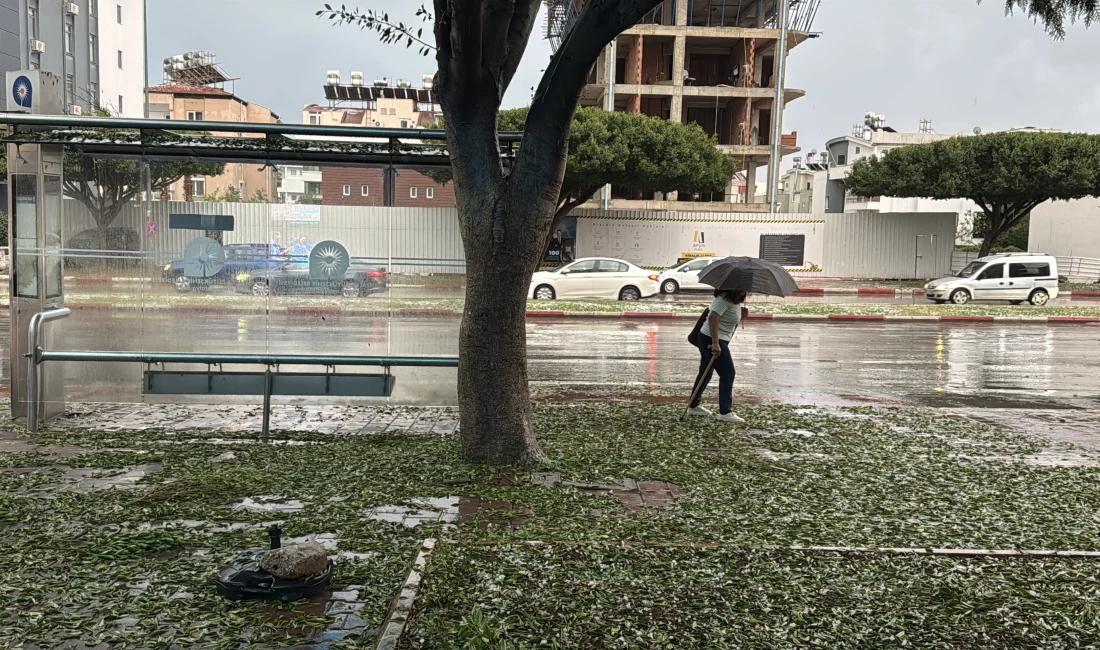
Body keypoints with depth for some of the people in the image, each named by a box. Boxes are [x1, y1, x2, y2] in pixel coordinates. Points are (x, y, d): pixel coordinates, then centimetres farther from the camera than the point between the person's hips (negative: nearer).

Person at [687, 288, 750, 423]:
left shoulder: (737, 301, 12)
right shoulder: (725, 299, -18)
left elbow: (733, 321, 21)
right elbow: (713, 318, -27)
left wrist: (742, 316, -2)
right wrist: (715, 343, -29)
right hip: (711, 340, -10)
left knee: (706, 373, 17)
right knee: (728, 373, -9)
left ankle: (694, 406, 27)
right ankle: (725, 412, -7)